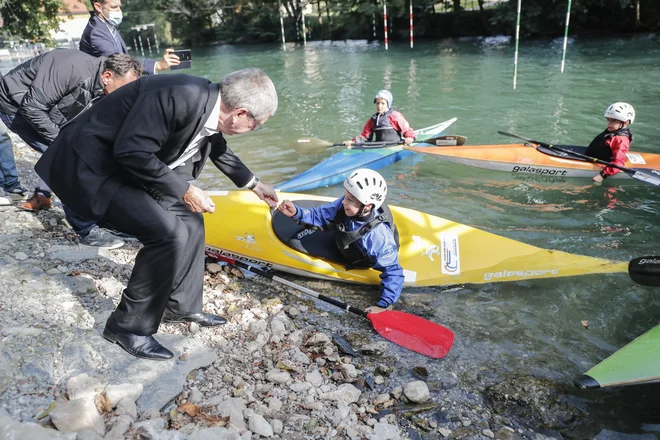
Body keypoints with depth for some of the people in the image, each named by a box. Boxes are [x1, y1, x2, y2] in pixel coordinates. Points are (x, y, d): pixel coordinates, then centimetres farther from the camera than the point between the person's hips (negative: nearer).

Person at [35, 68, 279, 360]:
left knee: (190, 222, 9)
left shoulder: (210, 105, -1)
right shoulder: (179, 96, -30)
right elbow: (131, 152, -31)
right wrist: (184, 190, -22)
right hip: (94, 166, -10)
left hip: (134, 166, 10)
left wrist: (254, 185, 28)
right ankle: (128, 326, -2)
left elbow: (218, 151, 19)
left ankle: (181, 307, 22)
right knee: (170, 233, -20)